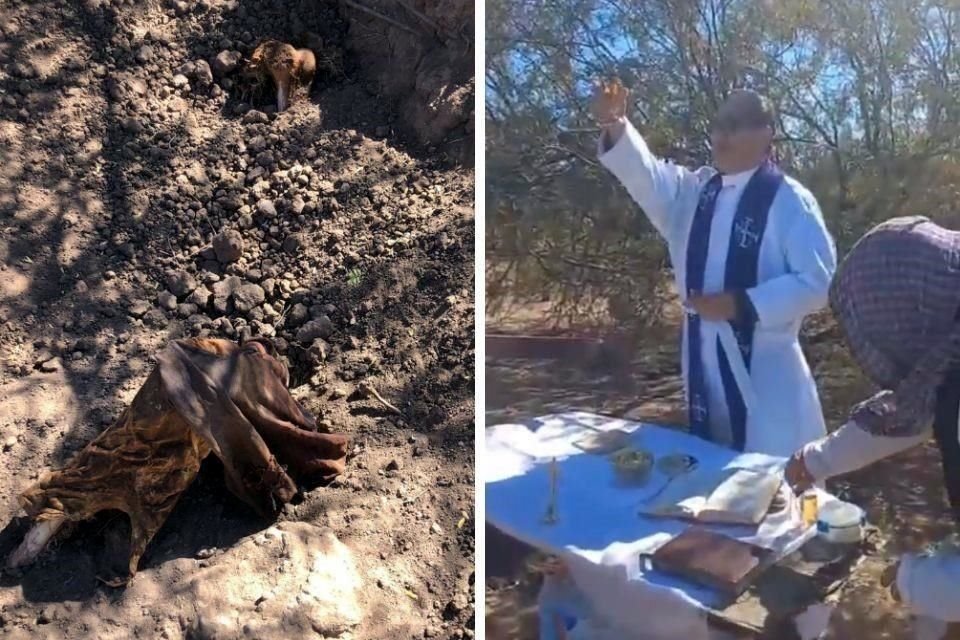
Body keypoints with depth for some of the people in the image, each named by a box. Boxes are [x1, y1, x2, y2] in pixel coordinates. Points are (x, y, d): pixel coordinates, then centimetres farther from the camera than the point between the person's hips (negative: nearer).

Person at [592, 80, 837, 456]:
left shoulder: (788, 201, -10)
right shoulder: (696, 191, 10)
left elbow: (818, 281, -14)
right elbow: (647, 178, -7)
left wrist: (742, 305, -22)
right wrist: (615, 126, -24)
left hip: (763, 371, -6)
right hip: (704, 363, 6)